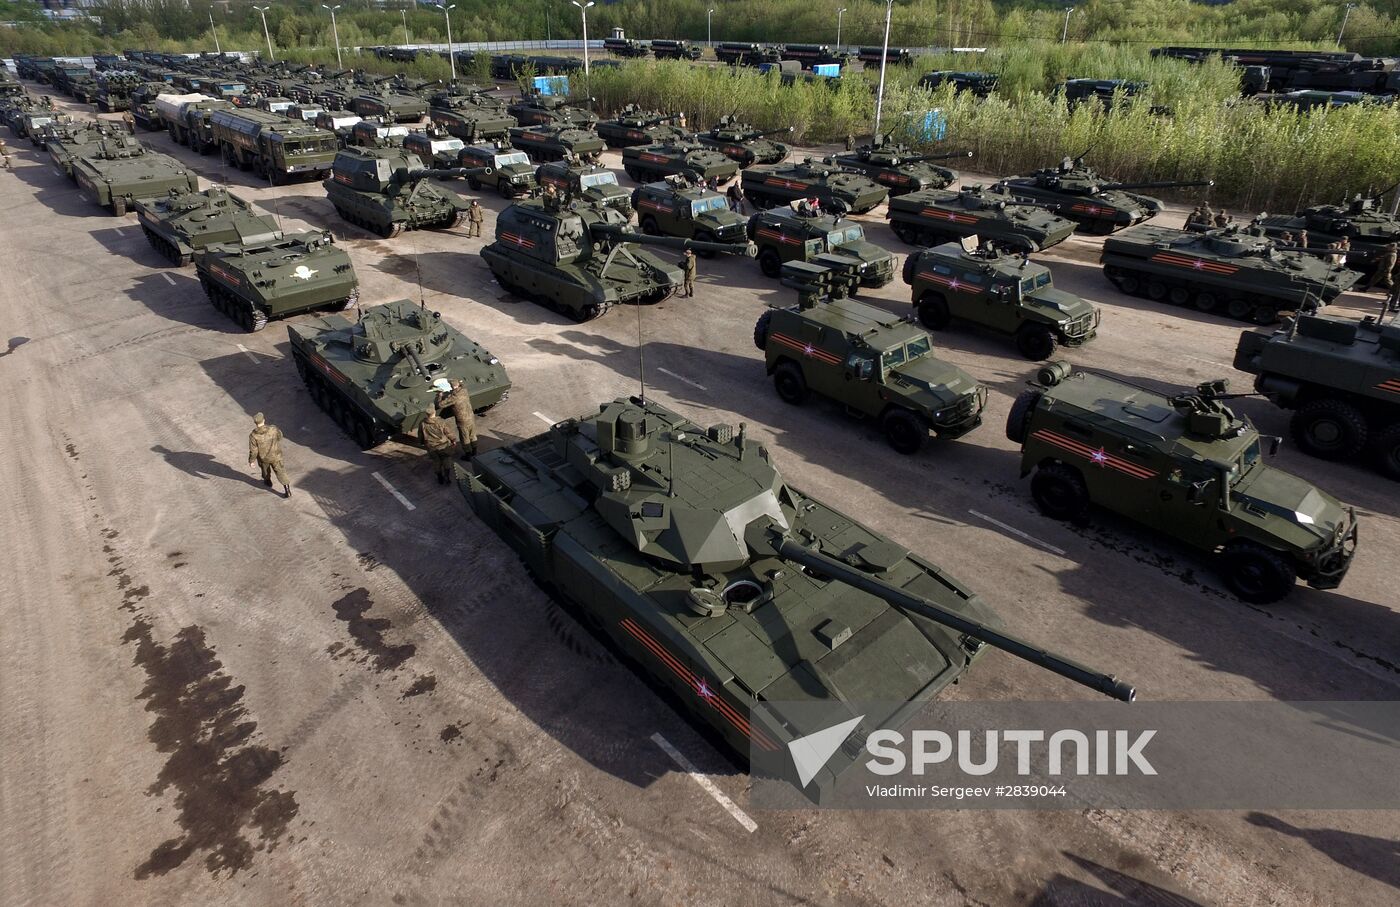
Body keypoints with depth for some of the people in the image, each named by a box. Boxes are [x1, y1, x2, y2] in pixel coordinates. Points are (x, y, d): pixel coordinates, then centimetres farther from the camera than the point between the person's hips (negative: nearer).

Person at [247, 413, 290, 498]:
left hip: (263, 458, 0)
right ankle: (287, 487, 4)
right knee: (280, 471, 11)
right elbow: (280, 436, -1)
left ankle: (268, 482, 53)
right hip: (275, 456, 0)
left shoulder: (253, 435, -26)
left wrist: (251, 461, -2)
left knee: (265, 470, 29)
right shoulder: (273, 429, -24)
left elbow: (253, 451, -18)